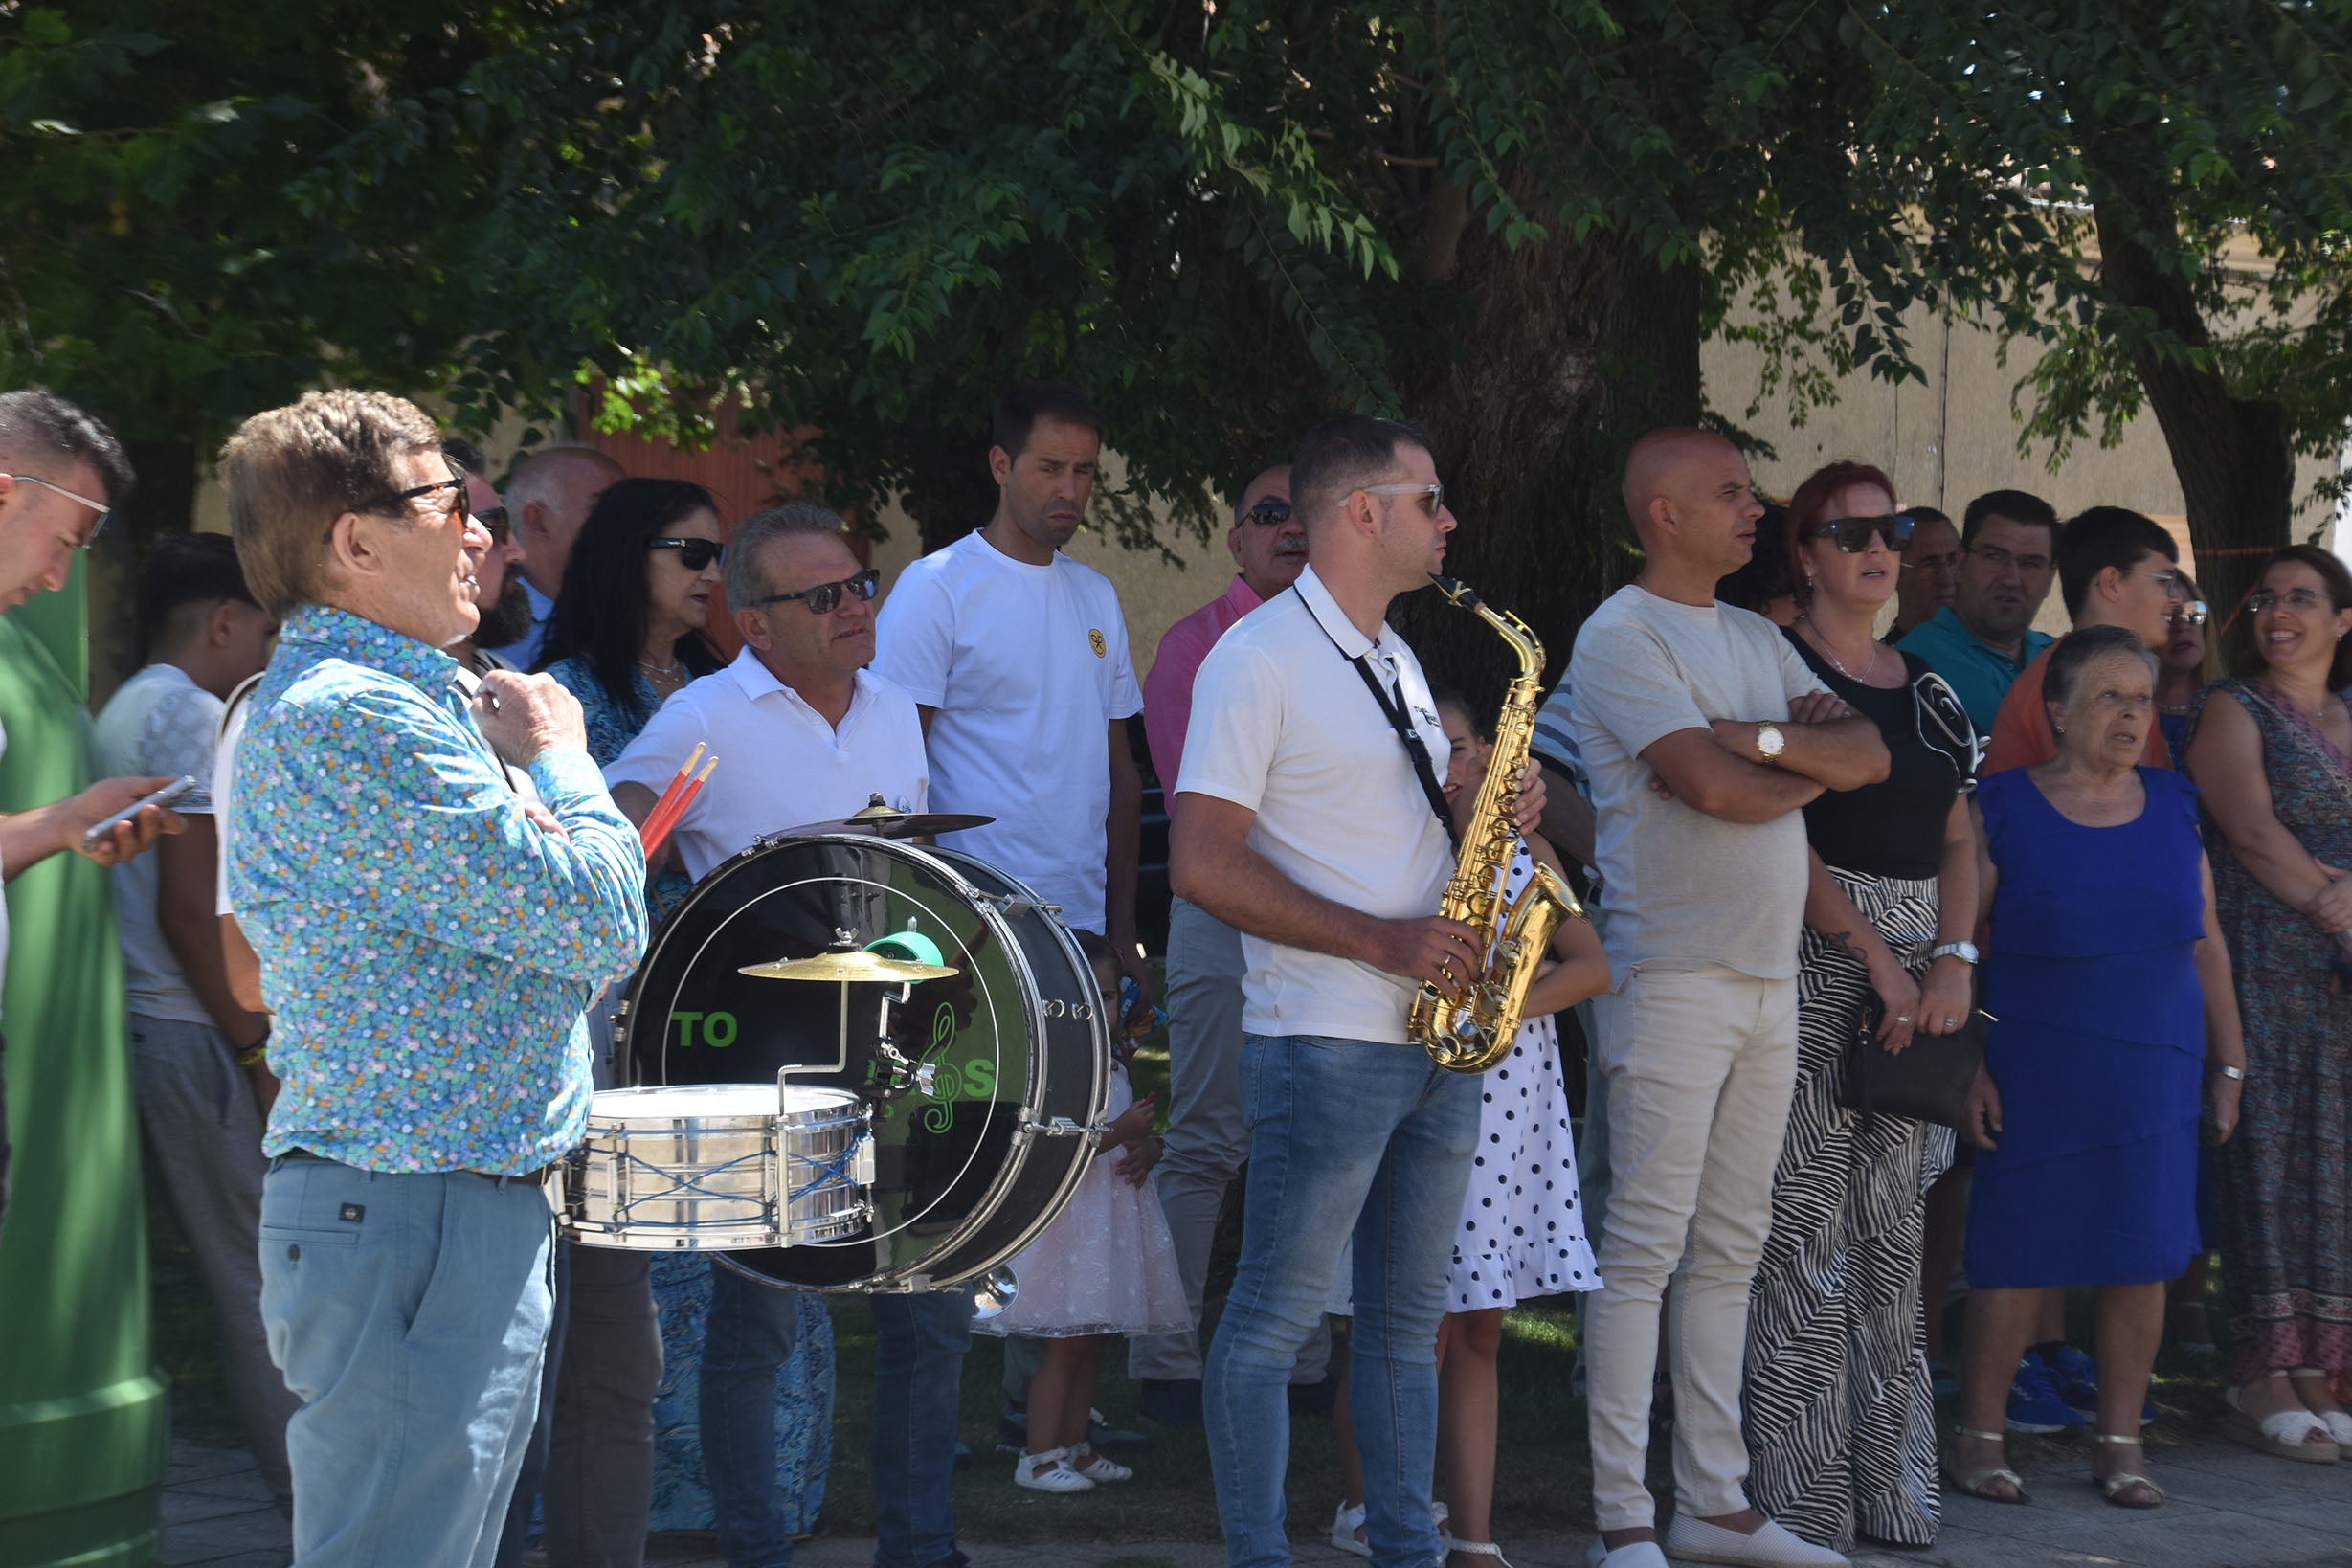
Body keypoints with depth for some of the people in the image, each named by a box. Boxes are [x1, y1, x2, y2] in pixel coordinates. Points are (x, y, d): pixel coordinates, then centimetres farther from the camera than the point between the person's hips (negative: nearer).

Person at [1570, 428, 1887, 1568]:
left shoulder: (1756, 641, 17)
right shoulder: (1621, 637, -8)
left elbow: (1867, 756, 6)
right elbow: (1720, 788, -19)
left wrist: (1763, 737, -10)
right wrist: (1813, 764, -1)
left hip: (1768, 980, 8)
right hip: (1671, 979, -8)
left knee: (1730, 1250, 10)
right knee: (1645, 1248, -7)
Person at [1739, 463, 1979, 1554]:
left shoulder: (1927, 689, 17)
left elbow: (1958, 840, 15)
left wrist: (1954, 962, -2)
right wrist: (1877, 956, -15)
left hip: (1915, 976, 7)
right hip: (1811, 961, -7)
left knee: (1893, 1230, 9)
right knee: (1805, 1229, -7)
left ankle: (1890, 1492, 14)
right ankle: (1800, 1507, -3)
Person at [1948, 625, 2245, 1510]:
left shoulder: (2174, 807, 10)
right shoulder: (2002, 809, -2)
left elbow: (2207, 946, 14)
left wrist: (2228, 1063, 11)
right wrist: (1966, 1065, -7)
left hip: (2157, 1073, 3)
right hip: (2035, 1074, -3)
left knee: (2142, 1254, 3)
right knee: (2019, 1253, -2)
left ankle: (2119, 1441, 14)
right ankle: (1978, 1436, 10)